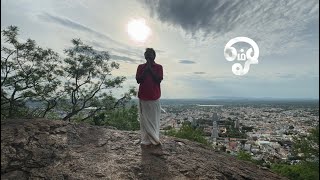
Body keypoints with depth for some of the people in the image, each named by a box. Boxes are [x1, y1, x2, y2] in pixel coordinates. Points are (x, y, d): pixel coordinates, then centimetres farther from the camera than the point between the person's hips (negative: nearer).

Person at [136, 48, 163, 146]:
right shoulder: (141, 67, 8)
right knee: (144, 119, 5)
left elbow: (159, 80, -8)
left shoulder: (158, 67, 4)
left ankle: (154, 139, 17)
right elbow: (138, 80, -3)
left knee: (154, 119, 4)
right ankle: (146, 140, 15)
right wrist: (145, 69, -9)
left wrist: (150, 69, -10)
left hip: (154, 97, -1)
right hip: (143, 97, 1)